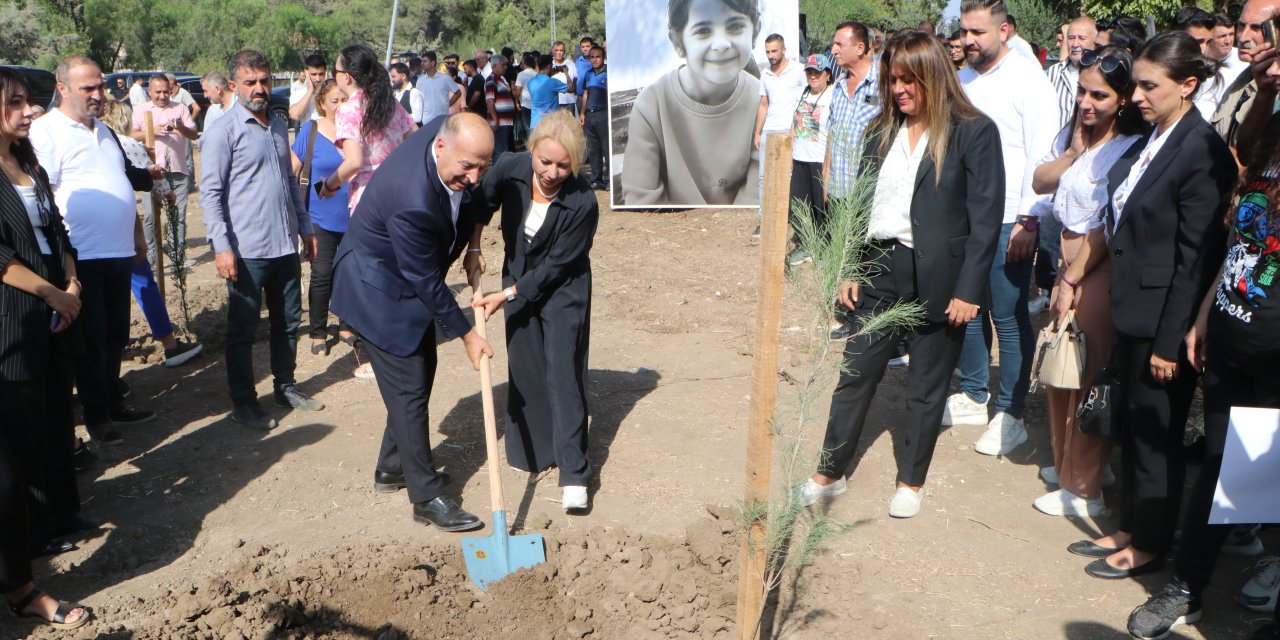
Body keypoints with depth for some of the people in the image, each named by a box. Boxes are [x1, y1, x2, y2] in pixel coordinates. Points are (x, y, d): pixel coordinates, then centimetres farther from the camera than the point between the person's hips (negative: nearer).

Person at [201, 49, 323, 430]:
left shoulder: (279, 126, 12)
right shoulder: (223, 132, -9)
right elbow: (210, 194, -12)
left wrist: (306, 227, 18)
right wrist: (221, 247, -18)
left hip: (286, 245, 7)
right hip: (247, 251, -6)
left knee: (288, 321, 16)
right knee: (242, 330, 5)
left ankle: (285, 386, 32)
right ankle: (243, 402, 17)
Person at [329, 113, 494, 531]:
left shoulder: (449, 131, -14)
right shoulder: (413, 202, -38)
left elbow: (469, 198, 9)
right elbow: (426, 281, -26)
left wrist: (471, 247, 0)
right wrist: (465, 334, -16)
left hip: (412, 280, 9)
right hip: (379, 289, -9)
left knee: (422, 370, 17)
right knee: (409, 389, -4)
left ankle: (393, 468, 34)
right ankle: (427, 497, 7)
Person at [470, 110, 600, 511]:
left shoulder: (583, 204, -28)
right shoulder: (510, 169, -18)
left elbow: (556, 266, -21)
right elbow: (481, 203, 4)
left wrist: (506, 295, -20)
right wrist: (474, 246, -4)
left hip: (563, 290, -4)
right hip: (518, 281, 5)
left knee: (563, 371, -9)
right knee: (523, 369, 11)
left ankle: (574, 473, -6)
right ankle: (530, 453, 27)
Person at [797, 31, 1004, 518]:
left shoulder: (973, 132, -7)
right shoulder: (881, 133, 9)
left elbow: (985, 216, -10)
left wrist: (969, 290, -14)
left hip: (937, 279, -4)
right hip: (880, 271, 4)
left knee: (927, 386, 9)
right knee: (855, 376, 8)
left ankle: (911, 481, 26)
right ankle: (829, 473, 21)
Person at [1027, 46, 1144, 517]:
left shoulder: (1130, 149, -19)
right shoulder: (1073, 133, 7)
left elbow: (1109, 227, -17)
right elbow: (1039, 183, 6)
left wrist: (1072, 281, -11)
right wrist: (1074, 150, -8)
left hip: (1100, 269, -8)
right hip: (1068, 261, 8)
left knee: (1086, 375, 0)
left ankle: (1085, 488, 14)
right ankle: (1069, 463, 34)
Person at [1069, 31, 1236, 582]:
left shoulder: (1202, 151, -17)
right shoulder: (1149, 142, 8)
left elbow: (1196, 259, -18)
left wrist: (1170, 342, -17)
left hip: (1163, 319, -8)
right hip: (1131, 309, 8)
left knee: (1156, 431, 7)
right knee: (1129, 423, 17)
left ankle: (1150, 544, 24)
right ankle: (1130, 529, 33)